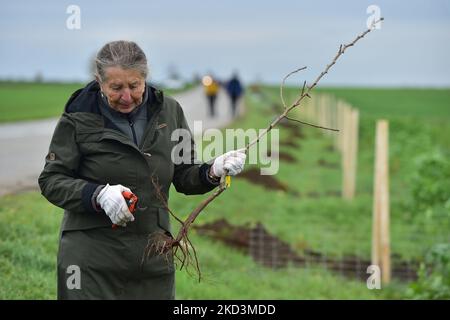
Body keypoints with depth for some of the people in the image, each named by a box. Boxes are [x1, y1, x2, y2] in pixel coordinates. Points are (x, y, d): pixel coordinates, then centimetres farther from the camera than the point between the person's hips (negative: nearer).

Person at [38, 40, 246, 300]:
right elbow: (51, 180, -4)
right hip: (92, 256, -3)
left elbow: (185, 177, 11)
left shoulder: (169, 111, 6)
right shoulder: (78, 118, -4)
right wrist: (98, 195, -20)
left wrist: (213, 171, -10)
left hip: (153, 253, 3)